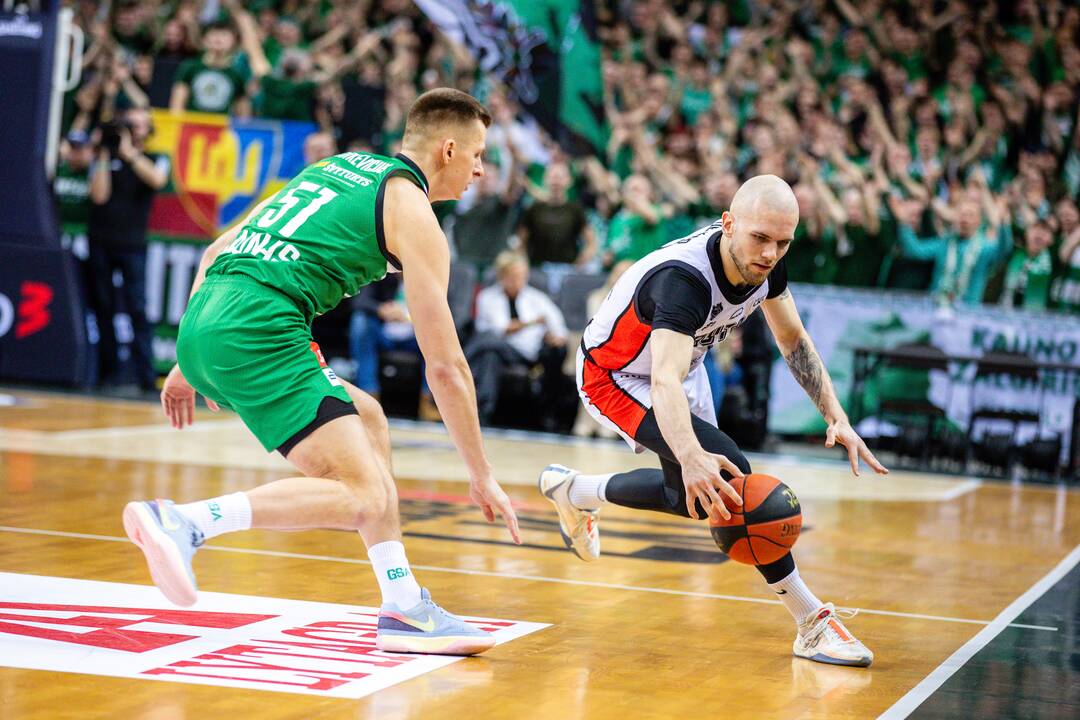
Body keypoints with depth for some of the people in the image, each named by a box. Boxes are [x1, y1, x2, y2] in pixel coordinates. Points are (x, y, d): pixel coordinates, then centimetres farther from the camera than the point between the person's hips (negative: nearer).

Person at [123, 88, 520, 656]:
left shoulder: (334, 167, 27)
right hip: (258, 333, -9)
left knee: (367, 420, 20)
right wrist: (482, 478, 9)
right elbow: (445, 365, 2)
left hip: (201, 326, 9)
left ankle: (403, 608, 15)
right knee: (363, 498, -12)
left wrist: (190, 365, 34)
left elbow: (216, 253, 30)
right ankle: (181, 522, -22)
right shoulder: (413, 214, 3)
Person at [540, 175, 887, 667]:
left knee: (693, 496, 23)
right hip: (615, 376, -8)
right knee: (728, 473, -26)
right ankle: (813, 623, -20)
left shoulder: (765, 262, -18)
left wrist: (836, 416, -10)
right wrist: (691, 457, -72)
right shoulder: (684, 278, -40)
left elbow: (793, 340, 0)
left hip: (683, 362, 8)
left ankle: (573, 491, 47)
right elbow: (665, 381, -55)